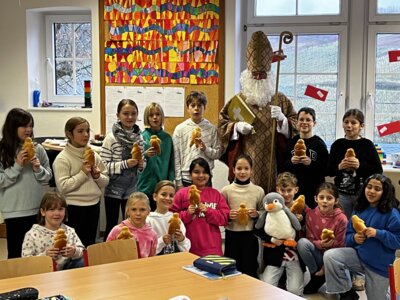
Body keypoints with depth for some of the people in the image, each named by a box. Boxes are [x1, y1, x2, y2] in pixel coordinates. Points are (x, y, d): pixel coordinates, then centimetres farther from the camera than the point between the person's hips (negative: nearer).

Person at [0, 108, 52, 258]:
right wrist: (17, 166, -15)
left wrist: (38, 169, -10)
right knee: (15, 252, 7)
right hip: (14, 210, -2)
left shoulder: (38, 149, 3)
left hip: (38, 209, 2)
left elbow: (48, 176, 9)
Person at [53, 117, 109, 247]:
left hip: (93, 204, 5)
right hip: (74, 207, -5)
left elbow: (105, 182, 11)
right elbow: (62, 187, -19)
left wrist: (98, 176, -10)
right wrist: (83, 173, -19)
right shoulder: (62, 159, -10)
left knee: (91, 244, 15)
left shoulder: (94, 155, 7)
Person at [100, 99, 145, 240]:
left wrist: (141, 164, -7)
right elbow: (103, 166, -14)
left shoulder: (139, 137, 4)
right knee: (111, 225, 7)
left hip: (132, 188, 4)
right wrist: (125, 164, -23)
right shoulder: (111, 138, -12)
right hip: (113, 189, -4)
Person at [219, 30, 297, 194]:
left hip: (272, 164, 0)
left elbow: (296, 127, 6)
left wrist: (282, 119, -12)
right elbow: (222, 124, 8)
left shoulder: (281, 100, 11)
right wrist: (237, 127, -10)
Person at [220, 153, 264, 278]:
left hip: (250, 235, 0)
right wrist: (228, 216, -17)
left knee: (250, 270, 8)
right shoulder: (226, 190, -2)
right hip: (232, 235, 0)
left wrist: (257, 214, -12)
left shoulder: (258, 191, 1)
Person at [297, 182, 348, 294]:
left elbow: (339, 246, -11)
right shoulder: (311, 215, -6)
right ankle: (316, 277, -10)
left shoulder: (341, 219, -13)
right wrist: (320, 244, -27)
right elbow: (309, 239, -3)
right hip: (317, 254, 3)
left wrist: (325, 268, -17)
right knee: (302, 242, -27)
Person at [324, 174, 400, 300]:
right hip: (359, 254, 4)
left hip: (379, 264, -4)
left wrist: (378, 234, -28)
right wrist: (354, 238, -14)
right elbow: (348, 235, 9)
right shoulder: (359, 209, 4)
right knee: (329, 256, -20)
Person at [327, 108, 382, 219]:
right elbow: (329, 171, 6)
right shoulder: (337, 144, 3)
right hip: (342, 194, 2)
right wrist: (339, 167, -14)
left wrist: (360, 165, -18)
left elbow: (378, 171, -4)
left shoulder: (367, 144, -2)